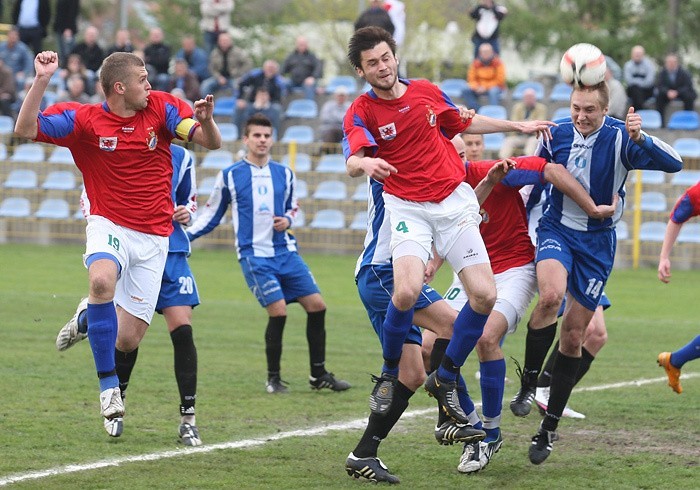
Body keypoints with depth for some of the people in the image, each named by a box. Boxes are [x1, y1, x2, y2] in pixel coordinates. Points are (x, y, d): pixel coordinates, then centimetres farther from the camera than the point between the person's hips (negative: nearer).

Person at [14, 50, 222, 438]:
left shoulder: (161, 108, 0)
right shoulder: (83, 120, -5)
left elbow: (211, 143, -4)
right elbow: (25, 129, -13)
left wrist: (206, 119, -26)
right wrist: (41, 80, -25)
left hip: (153, 237, 2)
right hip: (109, 227, -2)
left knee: (128, 340, -3)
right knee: (102, 281, -38)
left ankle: (89, 322, 36)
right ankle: (108, 387, -23)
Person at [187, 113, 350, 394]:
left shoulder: (284, 175, 10)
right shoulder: (230, 176, 0)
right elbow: (211, 215, 8)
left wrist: (288, 221, -1)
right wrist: (184, 236, -4)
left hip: (285, 252, 5)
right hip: (254, 255, -5)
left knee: (316, 305, -1)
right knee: (278, 311, -17)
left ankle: (319, 375, 13)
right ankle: (273, 379, 0)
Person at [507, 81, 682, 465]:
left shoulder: (620, 139, -15)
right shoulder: (556, 135, -4)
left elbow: (673, 163, -27)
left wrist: (640, 138, -43)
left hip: (597, 242, -1)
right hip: (557, 229, 1)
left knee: (573, 337, 2)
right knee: (551, 295, -32)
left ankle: (549, 428, 14)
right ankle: (528, 383, -16)